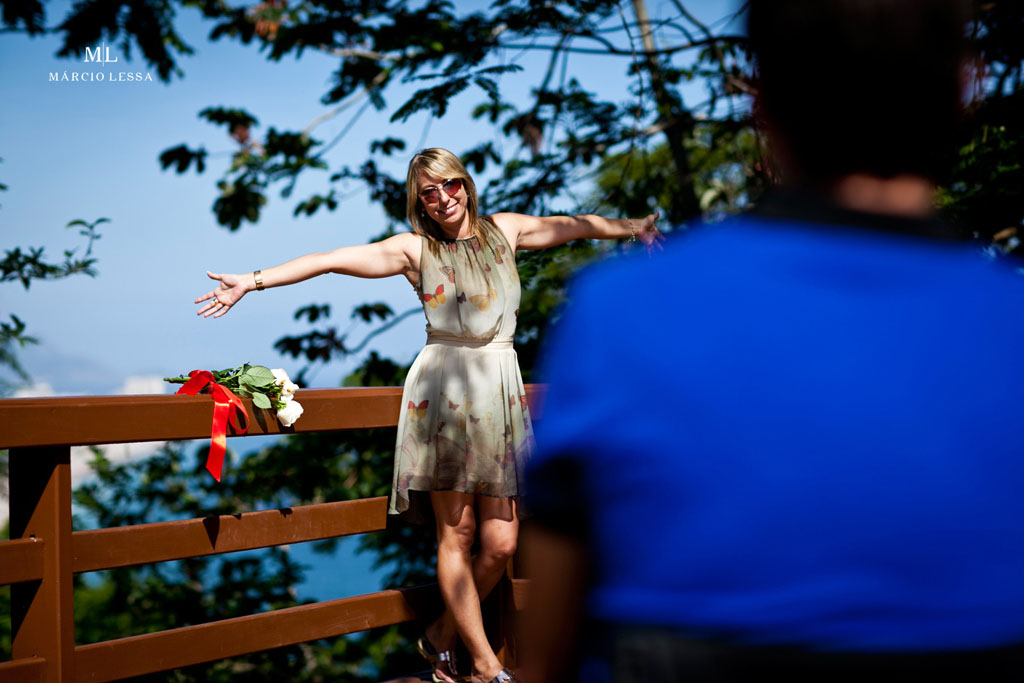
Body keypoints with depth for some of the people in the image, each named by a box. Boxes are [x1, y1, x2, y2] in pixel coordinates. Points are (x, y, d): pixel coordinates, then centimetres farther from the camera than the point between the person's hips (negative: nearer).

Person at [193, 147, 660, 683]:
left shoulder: (504, 229, 14)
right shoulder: (414, 249, 6)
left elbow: (575, 226, 27)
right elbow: (330, 260, 0)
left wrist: (634, 226, 36)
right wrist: (252, 282, -7)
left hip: (500, 392, 3)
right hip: (442, 390, -3)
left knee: (500, 544, -2)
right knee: (455, 534, -3)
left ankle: (443, 635, 20)